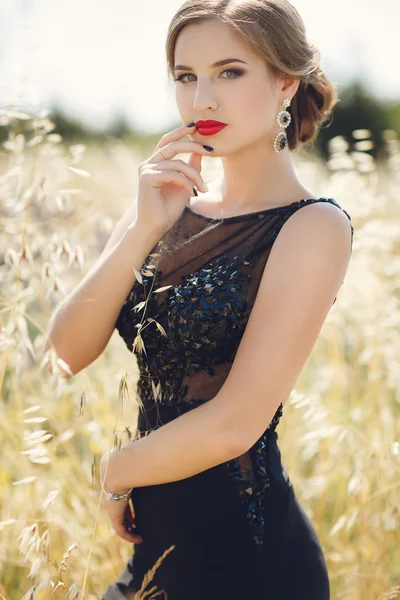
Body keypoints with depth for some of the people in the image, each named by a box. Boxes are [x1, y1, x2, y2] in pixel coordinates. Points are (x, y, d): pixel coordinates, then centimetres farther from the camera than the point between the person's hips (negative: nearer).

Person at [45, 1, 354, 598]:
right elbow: (68, 352, -6)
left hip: (245, 551, -5)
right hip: (156, 536, 6)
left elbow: (234, 424, -20)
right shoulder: (171, 202, 4)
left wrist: (111, 470, -5)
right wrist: (143, 228, -18)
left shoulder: (313, 225, -15)